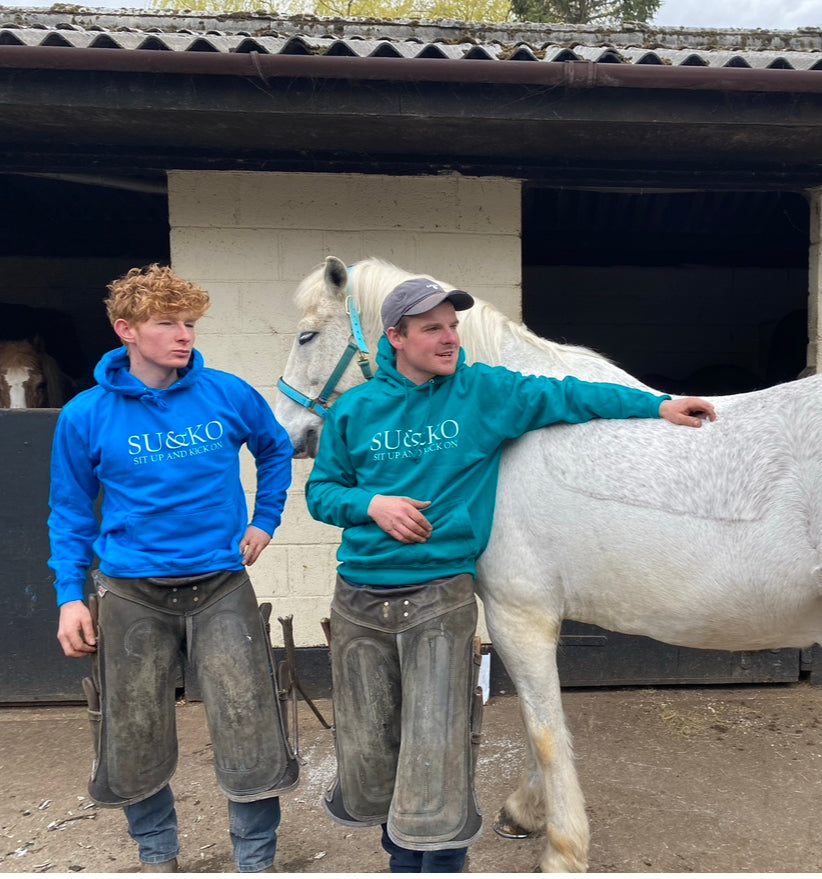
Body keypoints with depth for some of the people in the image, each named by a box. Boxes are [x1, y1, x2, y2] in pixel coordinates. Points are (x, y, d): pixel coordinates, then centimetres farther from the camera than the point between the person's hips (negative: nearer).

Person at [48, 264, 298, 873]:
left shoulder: (229, 395, -4)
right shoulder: (85, 417, -4)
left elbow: (276, 450, 15)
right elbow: (70, 514, 6)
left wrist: (265, 521, 10)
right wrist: (70, 596, 0)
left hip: (220, 585, 0)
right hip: (131, 595, 1)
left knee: (250, 735, 0)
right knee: (135, 743, 14)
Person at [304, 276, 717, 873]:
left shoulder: (485, 392, 0)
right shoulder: (355, 408, 4)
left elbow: (568, 395, 3)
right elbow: (321, 491, 8)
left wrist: (658, 405, -2)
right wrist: (372, 504, -11)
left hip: (440, 596, -2)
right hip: (358, 599, 3)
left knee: (435, 755, -3)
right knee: (367, 750, 15)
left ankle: (436, 858, 25)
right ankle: (403, 854, 43)